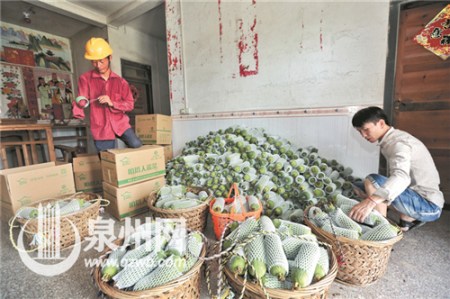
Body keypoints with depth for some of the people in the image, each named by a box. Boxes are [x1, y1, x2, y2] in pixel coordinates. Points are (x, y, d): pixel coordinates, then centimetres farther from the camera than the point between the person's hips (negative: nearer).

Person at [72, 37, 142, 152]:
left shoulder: (120, 81, 4)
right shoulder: (85, 79, 1)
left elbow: (130, 104, 0)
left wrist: (112, 103, -17)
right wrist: (78, 114, -26)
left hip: (120, 123, 1)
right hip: (101, 128, 0)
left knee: (137, 146, -16)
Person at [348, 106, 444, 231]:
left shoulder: (398, 141, -21)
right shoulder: (391, 140, 7)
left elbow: (402, 177, -40)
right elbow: (393, 176, 11)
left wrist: (371, 201, -55)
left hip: (429, 205, -9)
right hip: (417, 197, 9)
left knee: (372, 181, -27)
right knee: (359, 187, 11)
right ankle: (409, 218, 9)